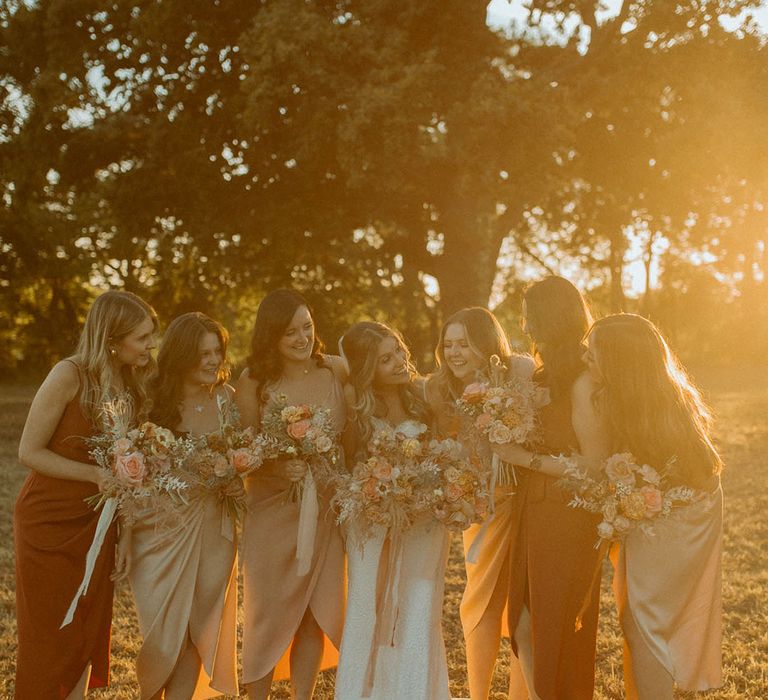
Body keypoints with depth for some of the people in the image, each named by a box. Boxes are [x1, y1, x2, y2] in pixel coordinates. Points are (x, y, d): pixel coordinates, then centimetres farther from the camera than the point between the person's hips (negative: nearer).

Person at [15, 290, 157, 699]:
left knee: (88, 632, 10)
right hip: (49, 524, -5)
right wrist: (97, 475, -22)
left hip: (95, 524, 6)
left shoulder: (132, 384, 1)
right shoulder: (69, 376, -18)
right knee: (49, 637, 4)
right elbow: (29, 452, -15)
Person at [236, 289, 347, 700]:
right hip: (273, 509, -2)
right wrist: (279, 468, -23)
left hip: (325, 509, 2)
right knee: (269, 610, 6)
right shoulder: (253, 381, -8)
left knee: (315, 612, 8)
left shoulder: (336, 371, -3)